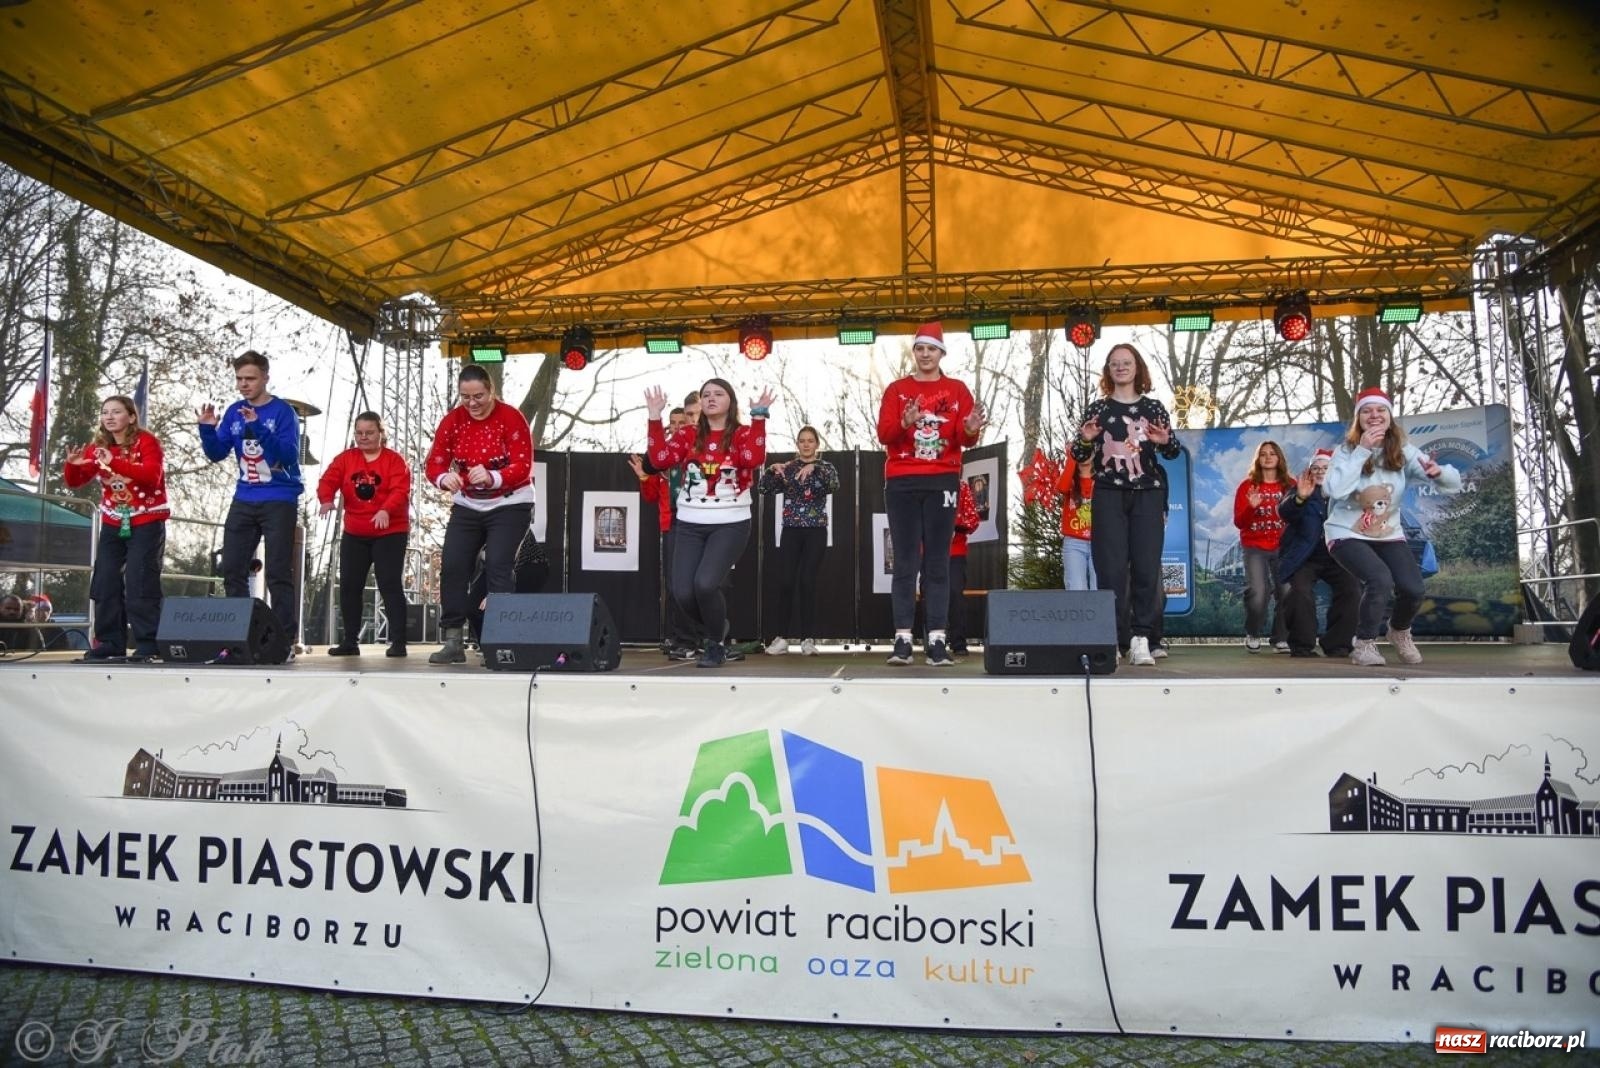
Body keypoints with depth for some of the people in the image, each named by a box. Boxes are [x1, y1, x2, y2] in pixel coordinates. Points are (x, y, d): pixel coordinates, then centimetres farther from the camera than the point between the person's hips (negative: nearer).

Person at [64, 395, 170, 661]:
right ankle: (110, 642, 13)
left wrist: (114, 463, -37)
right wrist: (72, 465, -15)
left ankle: (147, 645, -8)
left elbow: (152, 475, -26)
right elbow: (76, 482, 7)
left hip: (147, 522, -6)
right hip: (113, 523, 7)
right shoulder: (98, 446, 6)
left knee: (140, 583, -11)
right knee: (105, 583, 5)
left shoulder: (146, 441, -11)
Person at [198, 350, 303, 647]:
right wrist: (207, 429, -11)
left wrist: (258, 427, -28)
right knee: (232, 570, 5)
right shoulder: (234, 412, 8)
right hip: (244, 500, 6)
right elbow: (217, 454, 7)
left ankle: (286, 642, -3)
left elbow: (289, 455, -19)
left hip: (279, 501, -6)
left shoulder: (282, 411, -8)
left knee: (278, 574, -7)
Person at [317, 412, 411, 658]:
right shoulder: (345, 458, 6)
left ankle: (398, 642, -7)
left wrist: (385, 510, -39)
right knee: (349, 586, 5)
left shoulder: (395, 460, -6)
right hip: (354, 534, 5)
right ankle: (350, 641, 14)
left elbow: (400, 491, -20)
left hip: (390, 533, -5)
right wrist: (327, 499, -30)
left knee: (390, 584, -9)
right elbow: (327, 480, -7)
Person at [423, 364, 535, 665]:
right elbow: (434, 463, -5)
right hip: (467, 506, 5)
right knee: (452, 567, -2)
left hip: (509, 505, -5)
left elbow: (523, 466, -21)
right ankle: (453, 641, 6)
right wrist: (444, 478, -29)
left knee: (498, 566, -15)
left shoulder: (511, 418, -15)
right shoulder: (452, 420, -3)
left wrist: (492, 477, -40)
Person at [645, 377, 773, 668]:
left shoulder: (743, 433, 0)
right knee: (683, 592, -7)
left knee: (705, 583, -22)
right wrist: (655, 419, -9)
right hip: (689, 525, 4)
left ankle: (717, 642, 6)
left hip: (730, 524, -3)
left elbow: (754, 460, -21)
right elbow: (660, 459, -7)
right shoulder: (688, 434, 8)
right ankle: (716, 629, 26)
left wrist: (759, 418, -20)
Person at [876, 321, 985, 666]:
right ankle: (903, 639, -2)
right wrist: (904, 423, -23)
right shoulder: (897, 389, 10)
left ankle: (937, 639, -1)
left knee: (938, 562, -1)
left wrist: (971, 430, -23)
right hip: (902, 481, 0)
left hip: (942, 481, 0)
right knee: (905, 562, -2)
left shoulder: (957, 389, 10)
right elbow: (883, 434, -2)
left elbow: (966, 439, 0)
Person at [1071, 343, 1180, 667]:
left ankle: (1140, 640, 2)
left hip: (1147, 494, 1)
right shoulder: (1097, 408, 7)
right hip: (1108, 495, -1)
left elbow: (1173, 452, 10)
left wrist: (1165, 441, -13)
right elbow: (1079, 456, 7)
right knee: (1111, 568, -5)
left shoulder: (1153, 407, 9)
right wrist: (1085, 439, -15)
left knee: (1147, 567, -3)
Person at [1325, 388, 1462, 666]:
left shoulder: (1403, 451, -6)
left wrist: (1438, 471, -35)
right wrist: (1362, 451, -29)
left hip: (1388, 534, 3)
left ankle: (1399, 632, 23)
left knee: (1413, 589, -13)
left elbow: (1453, 483, -11)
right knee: (1380, 580, -28)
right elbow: (1335, 491, -29)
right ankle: (1364, 645, -5)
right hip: (1347, 534, -3)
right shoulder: (1347, 450, -11)